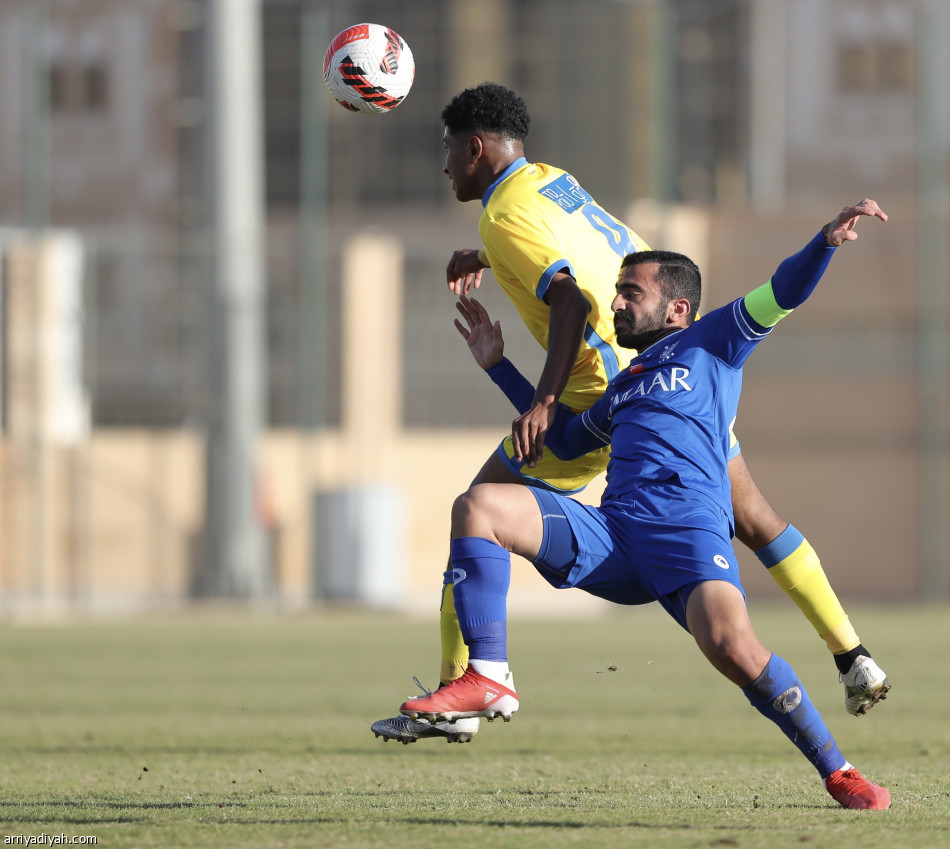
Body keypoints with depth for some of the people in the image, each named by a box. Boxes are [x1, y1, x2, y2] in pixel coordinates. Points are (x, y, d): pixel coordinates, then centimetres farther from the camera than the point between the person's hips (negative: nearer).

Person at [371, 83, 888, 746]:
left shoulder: (505, 215, -8)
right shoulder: (552, 180, 17)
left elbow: (572, 298, -23)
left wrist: (544, 400, -27)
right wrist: (488, 260, 34)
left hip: (604, 394, -8)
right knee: (753, 518, 16)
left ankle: (457, 698, 1)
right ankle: (855, 659, 13)